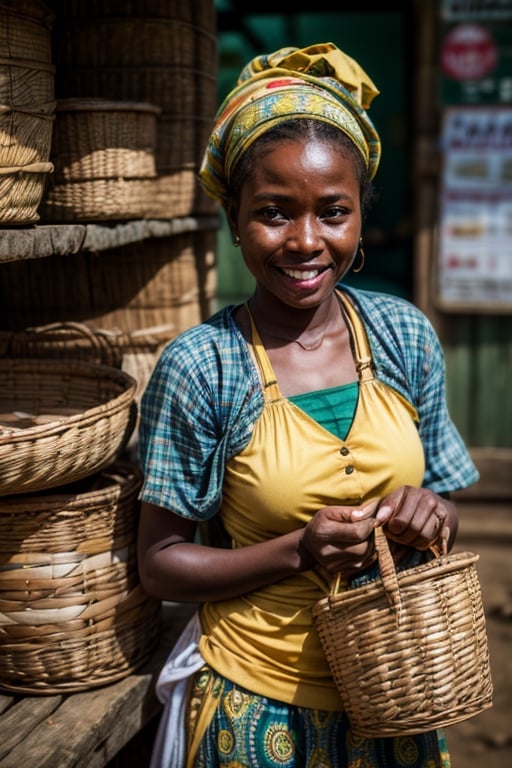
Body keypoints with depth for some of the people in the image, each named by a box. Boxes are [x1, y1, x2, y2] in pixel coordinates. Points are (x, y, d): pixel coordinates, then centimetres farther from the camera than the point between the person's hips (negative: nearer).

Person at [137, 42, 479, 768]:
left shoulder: (407, 335, -6)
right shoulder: (198, 368, -17)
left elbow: (445, 502, 6)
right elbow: (160, 563, -11)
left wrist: (430, 514, -17)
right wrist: (300, 551, -24)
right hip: (261, 705, -3)